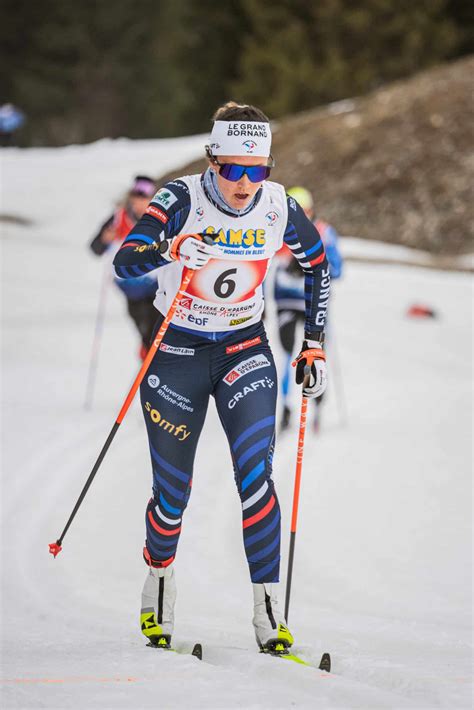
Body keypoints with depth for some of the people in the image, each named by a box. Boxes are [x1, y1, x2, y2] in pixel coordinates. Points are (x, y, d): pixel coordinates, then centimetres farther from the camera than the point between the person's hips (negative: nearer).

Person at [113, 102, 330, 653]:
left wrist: (314, 346, 5)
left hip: (245, 350, 1)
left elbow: (317, 266, 8)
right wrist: (170, 250, -50)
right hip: (177, 354, -1)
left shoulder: (278, 208, -10)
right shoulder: (182, 200, -19)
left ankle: (268, 611, -11)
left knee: (255, 477, -16)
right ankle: (158, 579, 35)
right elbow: (124, 261, -30)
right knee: (173, 493, 5)